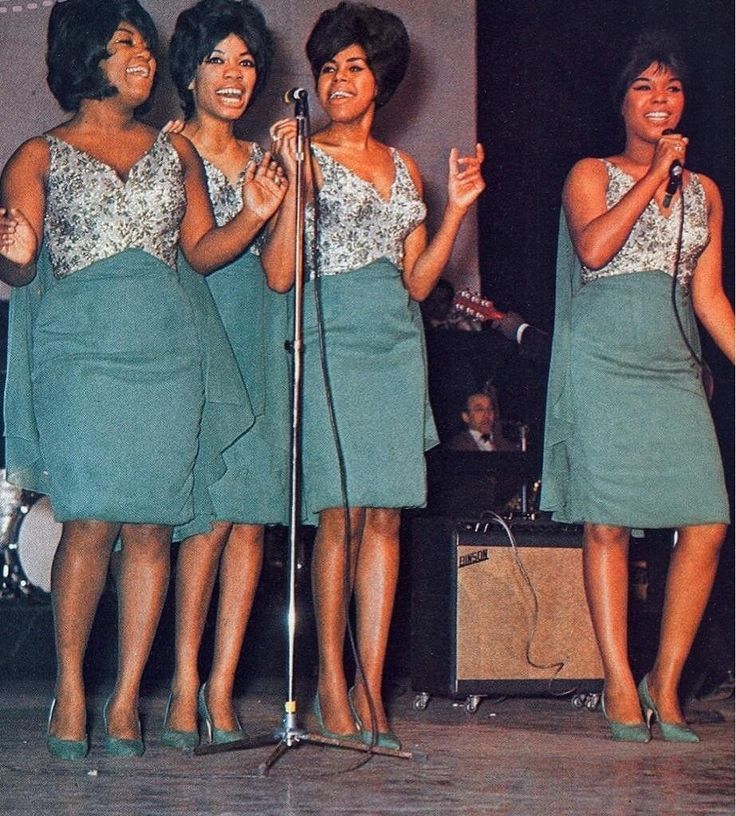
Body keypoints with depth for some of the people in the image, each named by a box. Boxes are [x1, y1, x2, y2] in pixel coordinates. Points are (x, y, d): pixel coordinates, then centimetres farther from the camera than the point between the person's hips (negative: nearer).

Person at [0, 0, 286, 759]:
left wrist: (254, 216, -3)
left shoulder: (175, 151, 18)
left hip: (166, 349, 3)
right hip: (78, 347, -3)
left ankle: (125, 699, 5)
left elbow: (201, 250, 15)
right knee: (90, 520, -12)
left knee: (151, 522, -1)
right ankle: (69, 690, 1)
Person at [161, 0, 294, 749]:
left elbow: (280, 273, 7)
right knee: (214, 509, -14)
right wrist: (251, 216, -15)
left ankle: (220, 686, 2)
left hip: (255, 344, 5)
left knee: (252, 514, -3)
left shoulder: (263, 161, 18)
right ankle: (186, 684, -5)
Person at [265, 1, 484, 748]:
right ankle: (331, 681, -2)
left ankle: (370, 686, 1)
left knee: (386, 513, -1)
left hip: (397, 342, 5)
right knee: (340, 510, -10)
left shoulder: (402, 167, 19)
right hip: (332, 335, -5)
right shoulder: (306, 157, 3)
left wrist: (457, 208, 10)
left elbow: (417, 282, 17)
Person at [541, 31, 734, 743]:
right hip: (605, 358, -4)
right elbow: (594, 248, -12)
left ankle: (665, 682, 3)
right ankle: (619, 685, -1)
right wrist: (653, 175, -7)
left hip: (675, 364, 4)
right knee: (608, 521, -7)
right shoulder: (593, 174, 7)